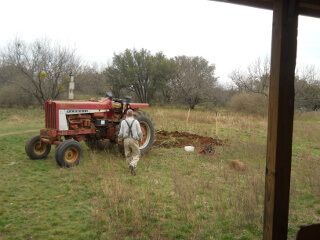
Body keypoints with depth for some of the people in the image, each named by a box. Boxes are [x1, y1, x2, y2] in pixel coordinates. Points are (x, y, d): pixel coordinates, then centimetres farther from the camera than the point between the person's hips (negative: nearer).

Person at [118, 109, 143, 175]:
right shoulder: (136, 121, -5)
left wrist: (119, 139, 16)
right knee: (136, 154, 9)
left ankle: (130, 168, 23)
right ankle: (132, 165, -16)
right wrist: (140, 138, 16)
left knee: (128, 155, 17)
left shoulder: (123, 122, -2)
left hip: (126, 140, 2)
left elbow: (121, 133, -1)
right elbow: (139, 132, -4)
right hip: (134, 140, -2)